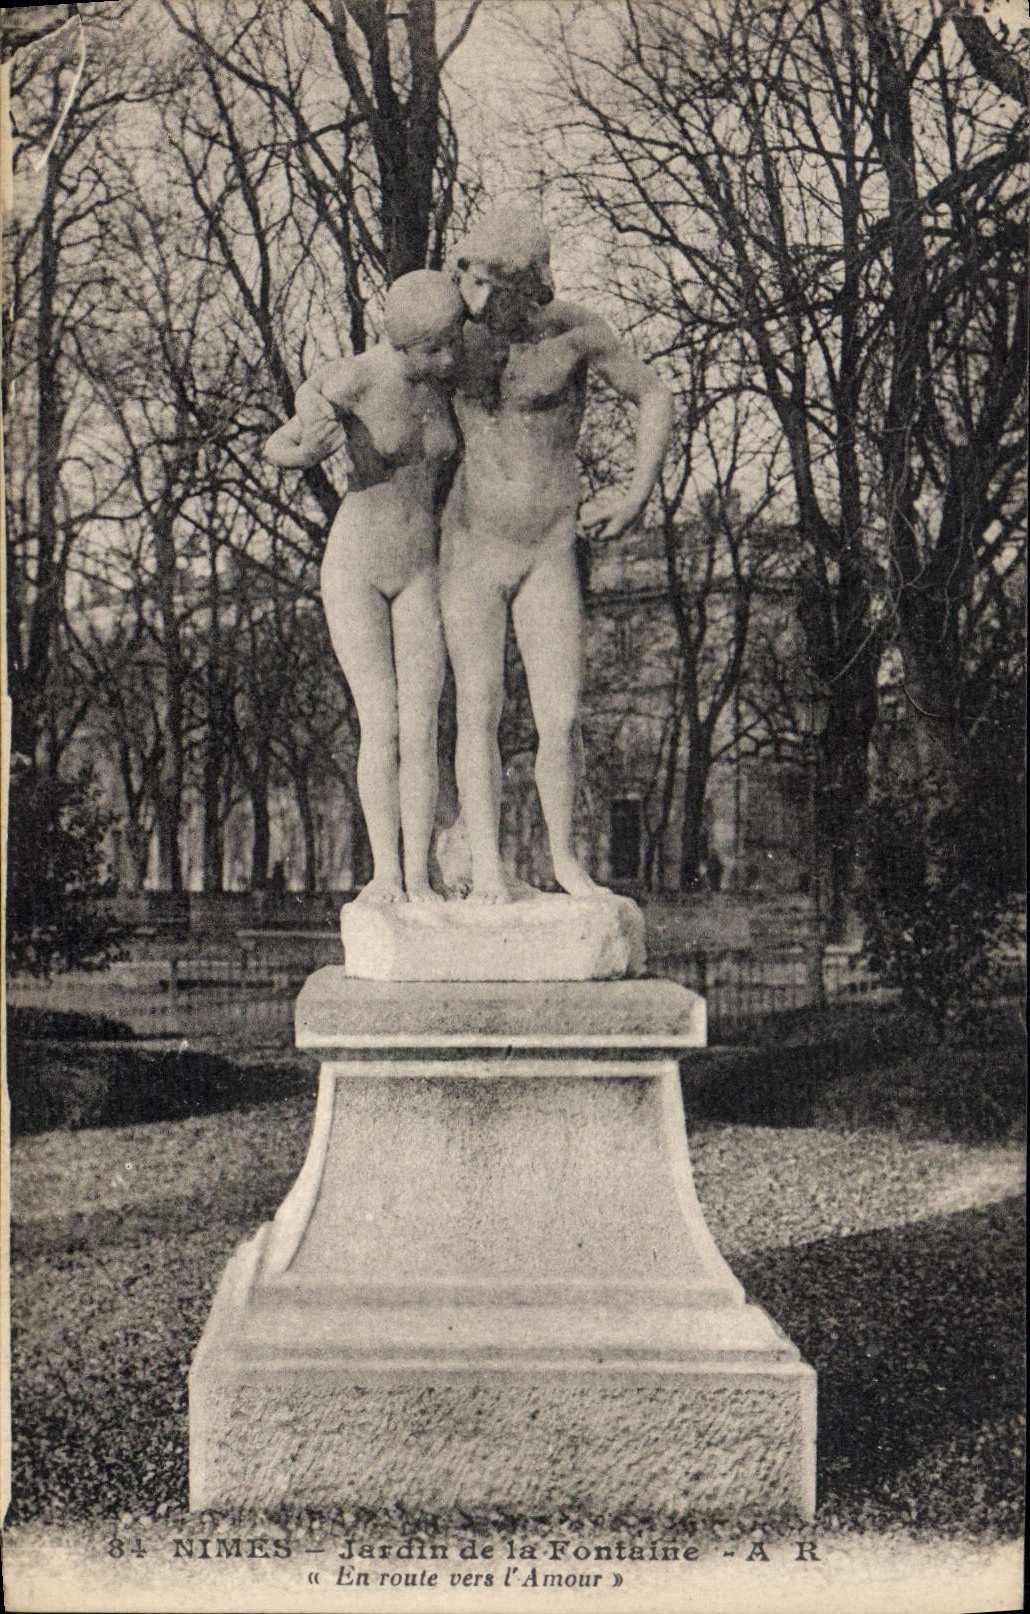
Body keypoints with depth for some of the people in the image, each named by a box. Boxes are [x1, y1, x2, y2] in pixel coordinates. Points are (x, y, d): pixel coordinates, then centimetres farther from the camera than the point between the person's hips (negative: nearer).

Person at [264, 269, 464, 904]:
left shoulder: (443, 378, -1)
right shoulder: (351, 379, -16)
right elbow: (274, 449, -8)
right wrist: (310, 448, -29)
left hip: (420, 571, 3)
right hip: (354, 566, -3)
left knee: (421, 726, -7)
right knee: (381, 721, -12)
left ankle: (419, 880, -7)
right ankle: (385, 875, -7)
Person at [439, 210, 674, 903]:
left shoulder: (575, 332, -9)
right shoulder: (463, 334, -3)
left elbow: (656, 398, 4)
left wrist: (640, 494, -2)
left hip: (551, 553, -1)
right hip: (472, 547, 1)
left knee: (562, 717, -5)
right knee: (479, 710, -2)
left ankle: (565, 858, 13)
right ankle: (487, 866, 5)